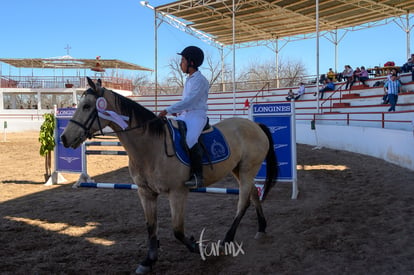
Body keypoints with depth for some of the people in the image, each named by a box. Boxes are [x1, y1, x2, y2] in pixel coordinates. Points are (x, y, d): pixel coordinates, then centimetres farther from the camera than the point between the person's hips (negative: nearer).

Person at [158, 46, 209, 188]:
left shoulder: (200, 80, -10)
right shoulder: (189, 80, 19)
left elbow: (188, 101, -20)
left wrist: (168, 110, -22)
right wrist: (177, 111, 7)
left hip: (197, 115, -10)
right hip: (185, 115, 10)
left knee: (189, 139, -34)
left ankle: (197, 176, -30)